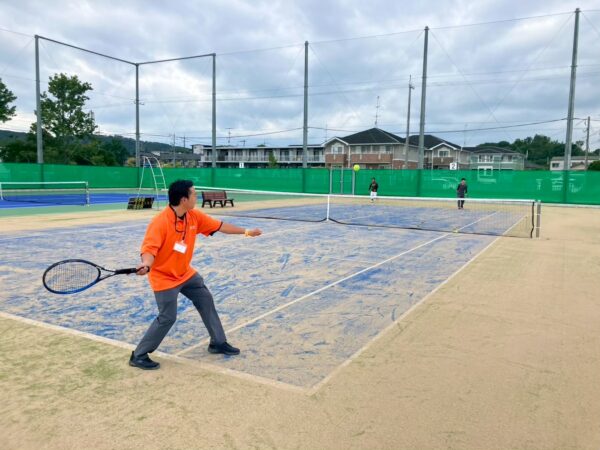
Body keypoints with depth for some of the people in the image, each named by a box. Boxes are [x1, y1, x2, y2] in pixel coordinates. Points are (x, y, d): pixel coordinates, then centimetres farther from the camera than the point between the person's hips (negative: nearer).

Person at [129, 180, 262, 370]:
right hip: (164, 277, -8)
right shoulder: (160, 222, -28)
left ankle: (218, 343, 30)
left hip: (186, 273, 8)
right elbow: (149, 248, -31)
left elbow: (218, 226, 4)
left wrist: (245, 232, 9)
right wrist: (146, 265, -54)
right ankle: (138, 356, 11)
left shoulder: (194, 216, -7)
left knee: (206, 300, 13)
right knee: (167, 318, -7)